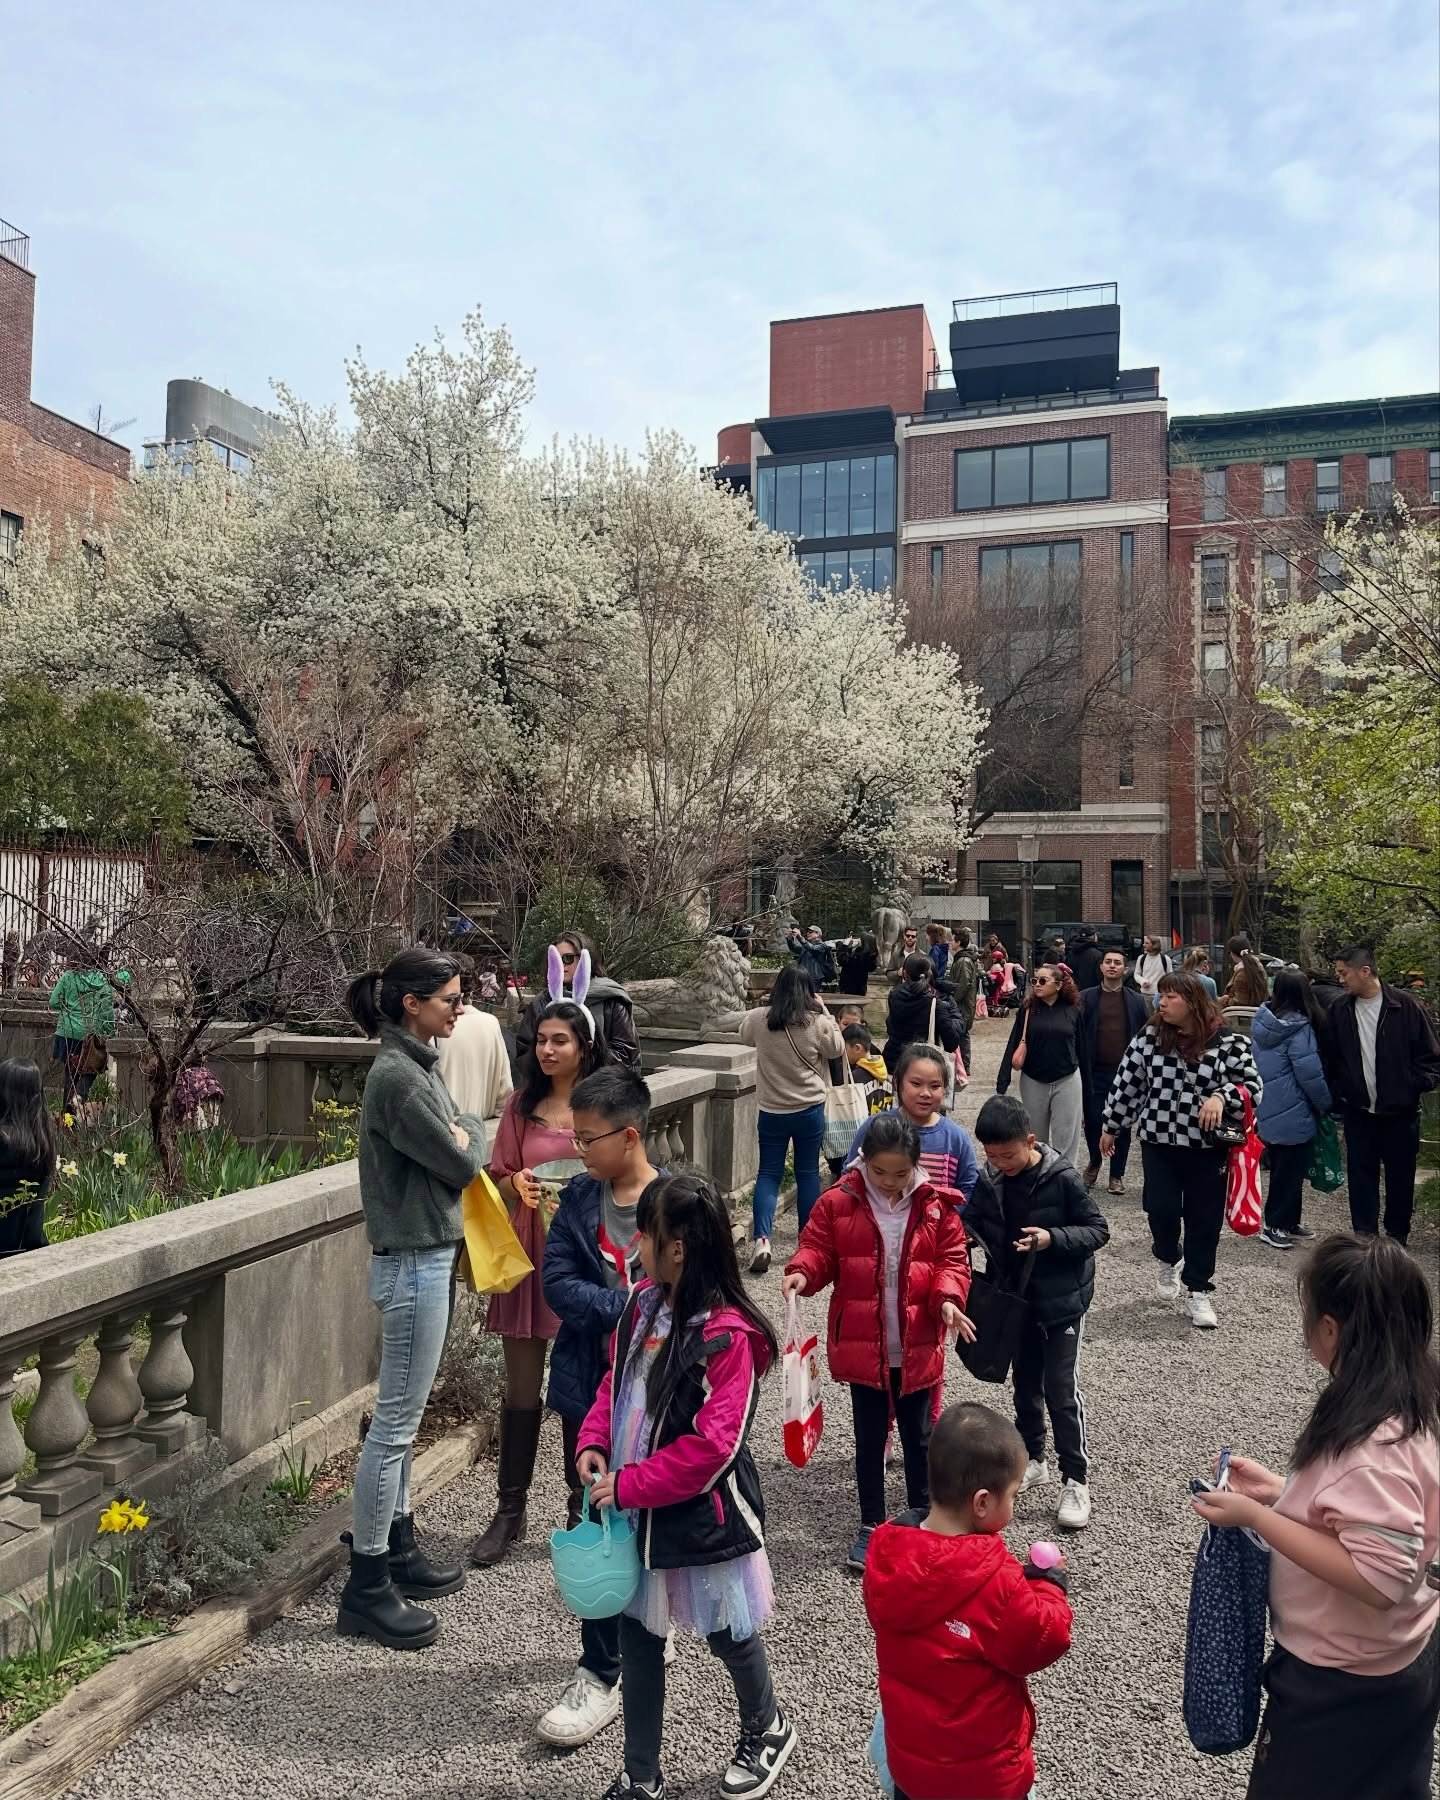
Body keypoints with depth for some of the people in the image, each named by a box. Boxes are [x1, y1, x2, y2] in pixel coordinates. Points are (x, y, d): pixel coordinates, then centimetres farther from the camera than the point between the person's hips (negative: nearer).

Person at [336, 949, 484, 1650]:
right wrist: (465, 1143, 1)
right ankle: (366, 1587, 12)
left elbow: (470, 1127, 13)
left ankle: (397, 1549, 33)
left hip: (427, 1257, 10)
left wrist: (462, 1134, -6)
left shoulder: (419, 1064, 9)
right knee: (396, 1421, 0)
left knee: (402, 1415, 19)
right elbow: (460, 1165, -17)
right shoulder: (396, 1076, -21)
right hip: (413, 1263, -10)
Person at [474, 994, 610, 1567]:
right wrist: (517, 1185, -12)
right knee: (521, 1387, 9)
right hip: (529, 1255, 2)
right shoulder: (522, 1105, 5)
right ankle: (509, 1510, 24)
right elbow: (497, 1180, 9)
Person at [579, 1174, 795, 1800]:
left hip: (703, 1514, -6)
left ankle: (766, 1729, 45)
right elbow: (616, 1383, 11)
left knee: (726, 1632, 16)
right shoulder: (643, 1303, -3)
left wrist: (630, 1486, -20)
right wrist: (594, 1442, -6)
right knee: (637, 1635, 16)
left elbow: (712, 1444, -25)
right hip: (636, 1509, 7)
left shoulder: (727, 1334, -26)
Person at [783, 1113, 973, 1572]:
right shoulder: (839, 1202, -8)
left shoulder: (935, 1206, -5)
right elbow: (818, 1249, -2)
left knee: (918, 1436, 16)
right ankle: (871, 1526, 28)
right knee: (869, 1438, 13)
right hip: (862, 1347, 0)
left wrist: (948, 1298, -19)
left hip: (917, 1348, 1)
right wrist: (802, 1272, -22)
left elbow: (953, 1259, -1)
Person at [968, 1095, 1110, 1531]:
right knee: (1026, 1383, 18)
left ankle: (1075, 1479, 13)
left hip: (1061, 1300, -5)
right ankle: (1032, 1459, 36)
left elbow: (1098, 1230, -13)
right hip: (1014, 1299, 5)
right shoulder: (988, 1180, -7)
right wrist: (963, 1233, -17)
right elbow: (971, 1220, 6)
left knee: (1062, 1390, -1)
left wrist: (1052, 1239, -28)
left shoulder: (1062, 1179, -19)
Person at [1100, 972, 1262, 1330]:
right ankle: (1168, 1260, 32)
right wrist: (1110, 1126, 11)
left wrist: (1221, 1096, -25)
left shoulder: (1229, 1043, -9)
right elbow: (1127, 1083, 7)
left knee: (1204, 1219, 6)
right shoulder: (1149, 1037, -2)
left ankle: (1198, 1291, 23)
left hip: (1208, 1147, -1)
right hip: (1159, 1142, 2)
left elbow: (1252, 1087, -5)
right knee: (1161, 1210, -1)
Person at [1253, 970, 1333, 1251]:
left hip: (1268, 1109, 7)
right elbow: (1310, 1073, -17)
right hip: (1293, 1114, -7)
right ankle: (1274, 1225, 9)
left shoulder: (1262, 1020, 1)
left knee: (1284, 1167, 18)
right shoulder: (1299, 1027, -20)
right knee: (1290, 1169, 4)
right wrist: (1325, 1105, -1)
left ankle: (1288, 1221, 28)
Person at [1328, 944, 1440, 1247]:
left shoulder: (1405, 1006, -12)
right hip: (1358, 1112, 3)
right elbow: (1331, 1057, 7)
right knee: (1360, 1177, 8)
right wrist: (1336, 1091, 0)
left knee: (1400, 1177, 11)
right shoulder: (1339, 1010, -2)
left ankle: (1397, 1237, 29)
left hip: (1400, 1112, -2)